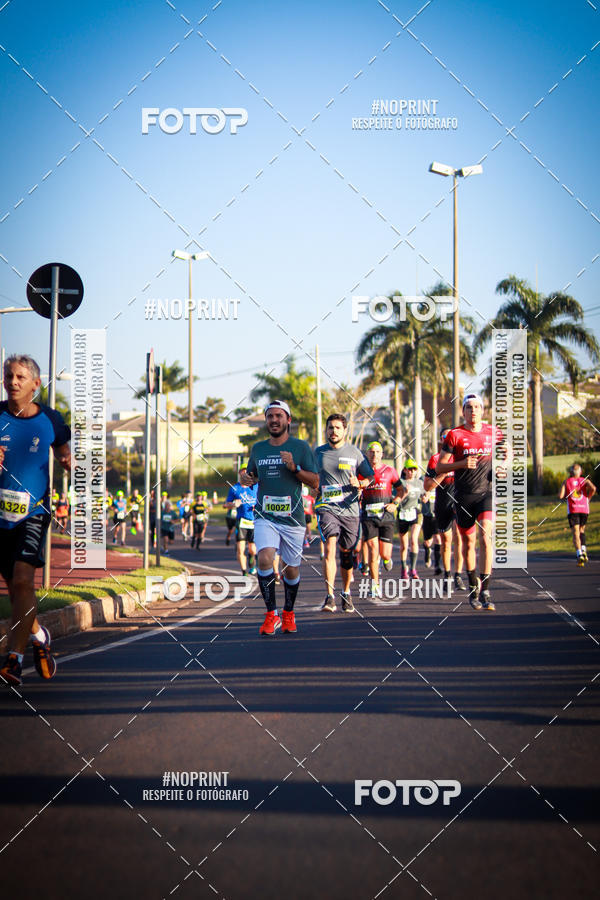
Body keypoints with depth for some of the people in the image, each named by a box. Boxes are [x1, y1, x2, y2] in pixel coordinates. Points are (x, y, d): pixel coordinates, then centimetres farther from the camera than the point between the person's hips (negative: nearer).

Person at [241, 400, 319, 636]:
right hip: (265, 516, 1)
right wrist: (246, 479, 0)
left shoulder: (301, 447, 1)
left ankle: (288, 613, 30)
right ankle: (271, 614, -13)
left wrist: (294, 467, -17)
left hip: (292, 517, -1)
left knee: (291, 569, 7)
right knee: (265, 559, -21)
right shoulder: (258, 448, 11)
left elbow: (315, 482, -2)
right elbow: (252, 476, 24)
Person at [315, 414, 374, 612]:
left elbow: (371, 477, 7)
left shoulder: (354, 453, 5)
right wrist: (314, 486, 6)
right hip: (326, 508, -1)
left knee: (347, 553, 8)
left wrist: (360, 484, -11)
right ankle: (330, 597, -24)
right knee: (330, 546, -20)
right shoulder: (318, 453, 9)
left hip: (349, 509, 1)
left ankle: (346, 593, 30)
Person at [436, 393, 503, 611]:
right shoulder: (454, 435, -3)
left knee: (485, 538, -17)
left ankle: (485, 592, -18)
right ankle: (473, 586, 31)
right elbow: (439, 467, -3)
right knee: (468, 542, 10)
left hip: (486, 493, 0)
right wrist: (462, 464, -19)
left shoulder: (492, 432, 3)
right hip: (463, 496, 0)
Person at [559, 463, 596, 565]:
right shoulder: (585, 481, 9)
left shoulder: (566, 482, 8)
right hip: (584, 509, 2)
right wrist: (589, 497, 5)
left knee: (576, 534, -6)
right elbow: (593, 488, -12)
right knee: (581, 530, 23)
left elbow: (560, 496, -2)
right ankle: (583, 549, 3)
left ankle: (579, 554, -24)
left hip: (572, 510, -2)